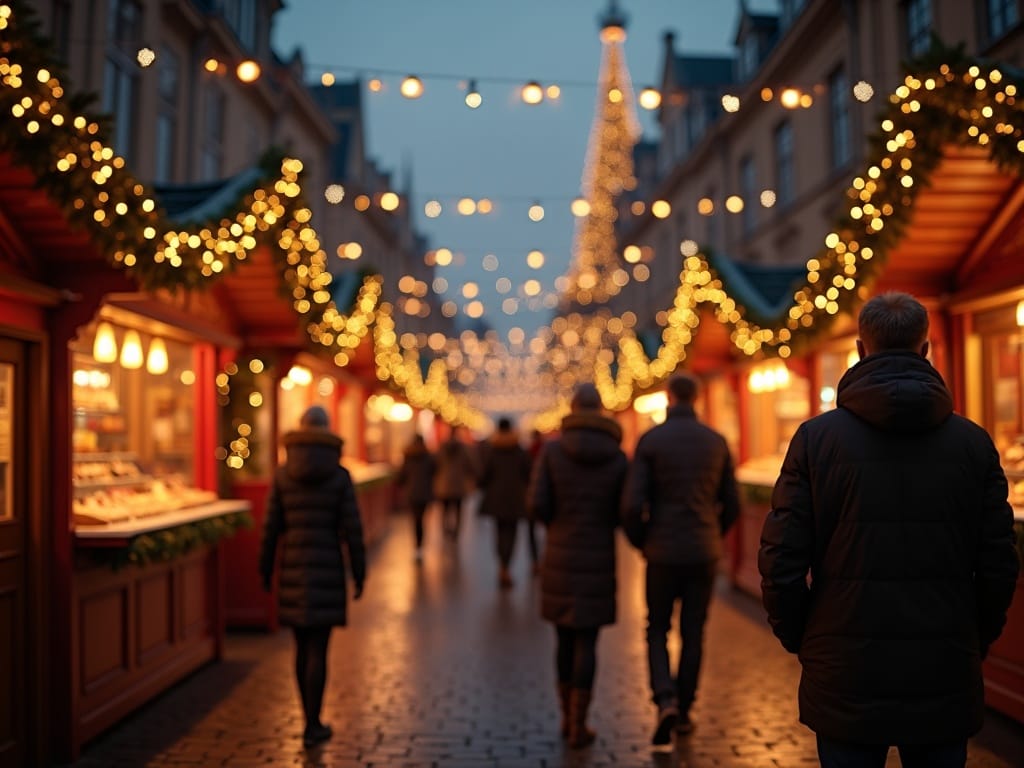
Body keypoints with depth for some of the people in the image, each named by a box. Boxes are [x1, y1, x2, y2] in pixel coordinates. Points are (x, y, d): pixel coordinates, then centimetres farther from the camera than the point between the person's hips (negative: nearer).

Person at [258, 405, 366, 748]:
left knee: (302, 645, 16)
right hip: (327, 571, -3)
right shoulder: (340, 475, -7)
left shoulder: (282, 474, -1)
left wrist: (265, 570, 10)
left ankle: (311, 718, 24)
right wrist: (359, 574, 2)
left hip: (292, 570, 3)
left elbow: (271, 527, 0)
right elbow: (352, 529, -8)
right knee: (318, 650, 3)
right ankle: (312, 727, 6)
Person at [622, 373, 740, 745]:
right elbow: (732, 505, 6)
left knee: (657, 630, 12)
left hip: (663, 553, -2)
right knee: (693, 634, 13)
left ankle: (665, 700, -7)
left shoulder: (650, 440, -7)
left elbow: (633, 504, -12)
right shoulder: (717, 442, 2)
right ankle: (683, 711, 20)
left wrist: (640, 543, 6)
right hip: (704, 553, 2)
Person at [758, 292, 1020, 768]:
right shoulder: (973, 443, 0)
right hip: (945, 683, 2)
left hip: (846, 680, -1)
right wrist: (974, 643, 16)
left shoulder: (816, 438, -6)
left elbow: (780, 563, -7)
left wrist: (800, 641, 8)